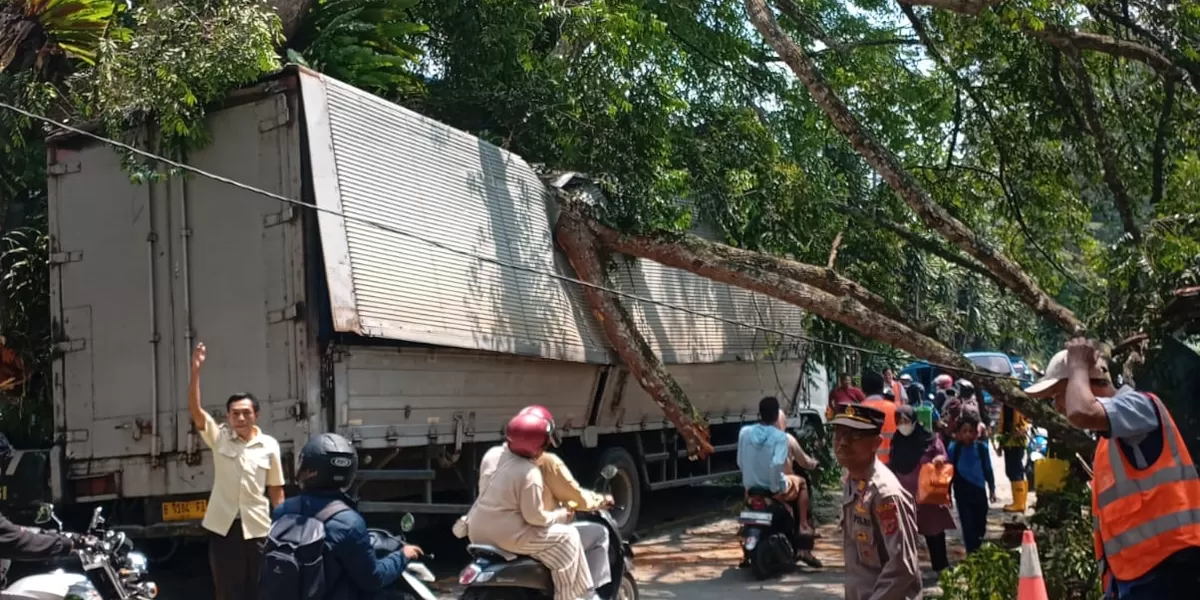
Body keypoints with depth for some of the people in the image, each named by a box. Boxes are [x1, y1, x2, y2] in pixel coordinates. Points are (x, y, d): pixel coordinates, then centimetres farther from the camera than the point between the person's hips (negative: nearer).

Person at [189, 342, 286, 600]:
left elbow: (276, 490, 4)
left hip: (257, 528, 0)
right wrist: (195, 370, -25)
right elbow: (195, 410, -15)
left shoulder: (269, 445, -1)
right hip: (223, 526, 0)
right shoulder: (219, 437, -1)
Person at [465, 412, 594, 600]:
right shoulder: (529, 473, -21)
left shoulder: (492, 454, 0)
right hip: (508, 537, -9)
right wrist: (560, 515, -1)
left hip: (478, 531, 9)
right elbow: (534, 517, -18)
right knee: (568, 537, 0)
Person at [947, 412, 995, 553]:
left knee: (980, 525, 13)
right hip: (962, 492, -2)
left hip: (979, 491, 2)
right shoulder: (954, 448, -9)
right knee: (968, 525, -4)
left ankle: (977, 552, 36)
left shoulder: (982, 447, -7)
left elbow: (988, 469, 4)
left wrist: (992, 489, 7)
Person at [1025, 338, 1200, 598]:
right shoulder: (1111, 440, 19)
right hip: (1135, 569, 10)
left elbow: (1082, 413, -32)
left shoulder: (1137, 404, -9)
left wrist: (1078, 366, -12)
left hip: (1163, 566, -10)